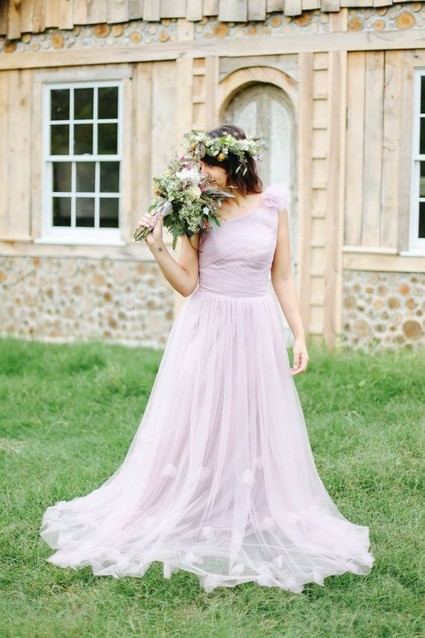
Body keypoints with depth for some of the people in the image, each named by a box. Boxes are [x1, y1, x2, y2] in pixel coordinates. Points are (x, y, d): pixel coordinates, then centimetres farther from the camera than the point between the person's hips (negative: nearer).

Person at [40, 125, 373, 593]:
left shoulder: (273, 207, 0)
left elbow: (283, 279, 6)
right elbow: (188, 285, -2)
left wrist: (299, 335, 2)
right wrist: (158, 248, -15)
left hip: (256, 332, 1)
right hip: (205, 330, -1)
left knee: (255, 432, 8)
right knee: (195, 430, 3)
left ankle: (255, 526, 23)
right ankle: (190, 522, 17)